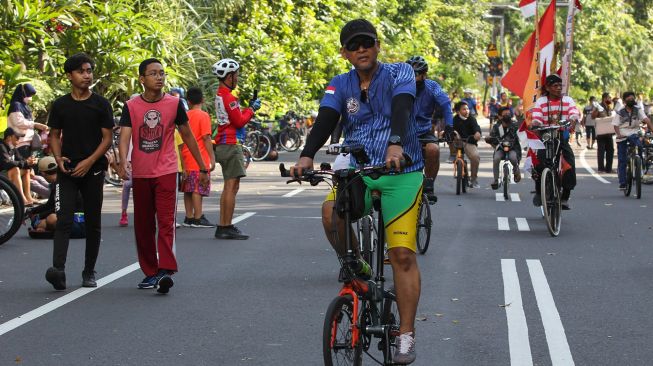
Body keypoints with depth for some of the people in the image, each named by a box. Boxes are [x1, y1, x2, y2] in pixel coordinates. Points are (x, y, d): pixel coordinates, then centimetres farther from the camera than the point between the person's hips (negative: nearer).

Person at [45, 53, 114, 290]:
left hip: (93, 170, 0)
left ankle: (89, 272, 15)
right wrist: (58, 158, -7)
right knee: (63, 219, -12)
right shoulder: (60, 105, 7)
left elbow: (107, 138, 0)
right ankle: (58, 270, -24)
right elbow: (54, 135, 12)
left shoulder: (101, 104, 3)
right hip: (67, 170, 0)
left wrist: (89, 161, -13)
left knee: (93, 223, 5)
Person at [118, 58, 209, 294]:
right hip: (140, 174, 2)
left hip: (166, 172, -2)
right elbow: (124, 136, -10)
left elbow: (187, 136, 10)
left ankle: (166, 272, -20)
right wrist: (123, 162, -30)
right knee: (143, 226, 8)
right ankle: (150, 272, 18)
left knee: (166, 222, -13)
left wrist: (202, 168, 12)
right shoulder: (131, 107, 1)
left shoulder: (174, 103, 1)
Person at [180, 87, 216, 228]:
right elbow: (206, 138, -14)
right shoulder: (203, 115, -9)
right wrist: (212, 158, -10)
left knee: (188, 189, 10)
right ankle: (198, 218, -6)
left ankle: (189, 217, 13)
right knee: (198, 189, -6)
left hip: (186, 158, 7)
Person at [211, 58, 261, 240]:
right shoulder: (228, 97, -16)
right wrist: (252, 109, -2)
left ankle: (222, 227, 15)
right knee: (232, 187, -8)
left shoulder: (220, 94, 16)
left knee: (228, 187, 14)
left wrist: (249, 107, 10)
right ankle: (227, 227, -8)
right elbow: (239, 121, -16)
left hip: (223, 145, 11)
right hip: (230, 145, -11)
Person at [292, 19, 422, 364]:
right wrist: (306, 156, -31)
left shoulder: (399, 73, -3)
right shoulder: (340, 85, 5)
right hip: (357, 171, 2)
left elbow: (401, 108, -22)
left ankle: (406, 335, -1)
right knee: (331, 214, -29)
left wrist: (396, 144, -42)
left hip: (400, 171, -2)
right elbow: (325, 121, -11)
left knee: (402, 254, -10)